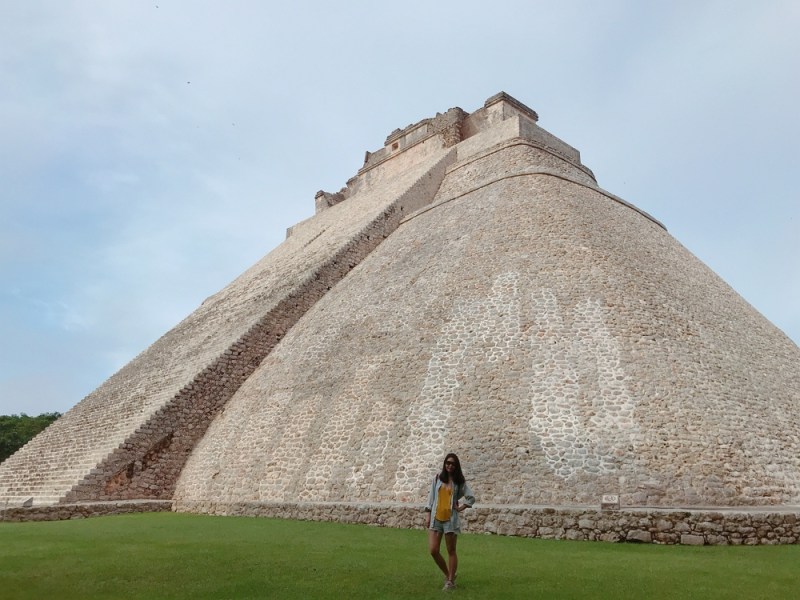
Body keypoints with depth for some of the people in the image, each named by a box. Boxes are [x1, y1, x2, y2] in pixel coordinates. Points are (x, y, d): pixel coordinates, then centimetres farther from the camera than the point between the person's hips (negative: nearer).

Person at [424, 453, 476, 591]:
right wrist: (428, 516, 3)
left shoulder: (459, 481, 0)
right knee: (433, 550, -3)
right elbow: (431, 498, 6)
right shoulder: (437, 478, 4)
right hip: (436, 518, 2)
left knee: (451, 551, 5)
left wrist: (461, 508, -5)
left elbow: (471, 497, 4)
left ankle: (451, 580, 17)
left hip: (450, 519, -2)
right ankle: (447, 574, 19)